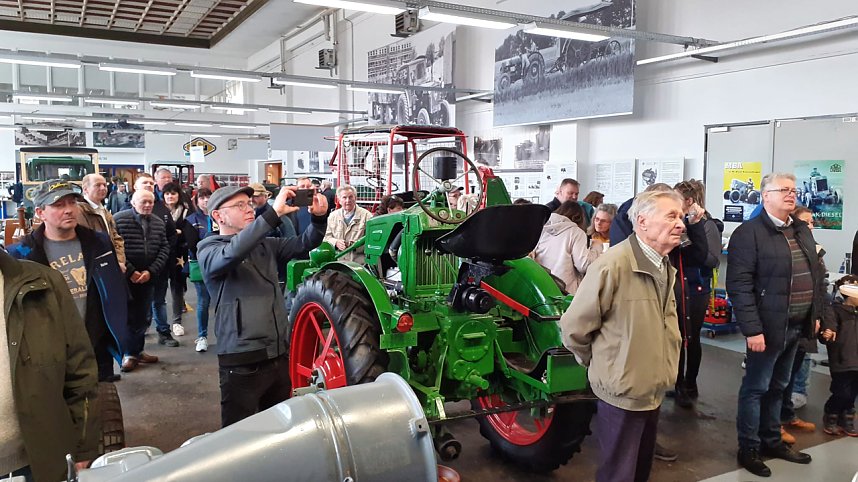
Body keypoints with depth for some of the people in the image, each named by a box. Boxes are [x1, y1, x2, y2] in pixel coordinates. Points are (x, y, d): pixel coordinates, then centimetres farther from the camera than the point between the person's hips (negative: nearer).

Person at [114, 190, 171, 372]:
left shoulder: (158, 223, 8)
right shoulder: (119, 219, -6)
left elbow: (164, 249, 5)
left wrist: (150, 271, -7)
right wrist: (130, 272, -14)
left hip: (148, 278, 4)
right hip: (125, 278, -4)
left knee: (143, 317, 10)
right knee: (127, 316, 1)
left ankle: (136, 351, 24)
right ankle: (129, 353, 13)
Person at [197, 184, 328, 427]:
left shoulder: (266, 246, 12)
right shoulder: (209, 250, -7)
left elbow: (303, 244, 5)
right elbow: (233, 253, -28)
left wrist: (319, 217, -16)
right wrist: (274, 213, -33)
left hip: (279, 357, 6)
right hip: (242, 363, -6)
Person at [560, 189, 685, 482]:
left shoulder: (665, 267, 4)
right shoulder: (613, 265, -24)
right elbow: (574, 327, -20)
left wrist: (660, 368, 17)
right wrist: (599, 365, -5)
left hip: (653, 391, 8)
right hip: (622, 392, -8)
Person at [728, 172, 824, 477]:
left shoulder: (802, 231, 12)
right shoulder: (748, 233, -13)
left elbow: (814, 275, 19)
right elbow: (739, 286, -18)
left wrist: (816, 314, 13)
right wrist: (752, 329, -21)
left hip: (796, 325, 7)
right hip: (768, 326, -7)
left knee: (778, 387, 18)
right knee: (756, 387, 4)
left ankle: (772, 441, 32)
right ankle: (748, 449, 16)